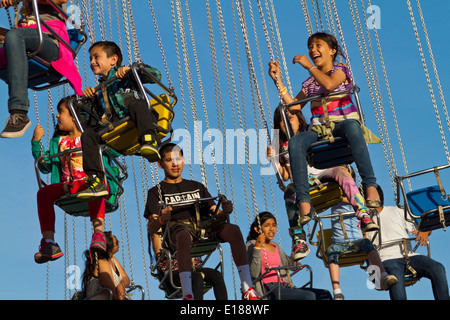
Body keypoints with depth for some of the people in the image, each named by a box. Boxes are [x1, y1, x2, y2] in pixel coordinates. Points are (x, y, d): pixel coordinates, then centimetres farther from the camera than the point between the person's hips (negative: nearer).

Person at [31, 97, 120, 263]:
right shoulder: (58, 141, 24)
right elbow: (45, 167, 20)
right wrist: (36, 141, 13)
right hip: (68, 186, 4)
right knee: (44, 191, -23)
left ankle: (98, 234, -50)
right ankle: (48, 242, -29)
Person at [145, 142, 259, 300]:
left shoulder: (197, 186, 32)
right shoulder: (156, 191, 21)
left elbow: (216, 214, 21)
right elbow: (151, 229, 6)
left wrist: (225, 212, -4)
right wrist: (161, 220, -18)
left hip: (203, 222, 3)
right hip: (178, 226, -3)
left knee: (233, 230, -29)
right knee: (183, 236, -41)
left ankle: (248, 289, -35)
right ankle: (187, 295, -52)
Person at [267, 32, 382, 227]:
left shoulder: (340, 70, 10)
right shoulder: (309, 83, 24)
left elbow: (329, 85, -13)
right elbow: (293, 106, 17)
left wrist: (309, 65, -4)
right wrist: (278, 80, 17)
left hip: (342, 123, -4)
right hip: (319, 129, 4)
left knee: (352, 126, -43)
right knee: (295, 142, -31)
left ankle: (370, 186, -46)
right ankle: (304, 202, -39)